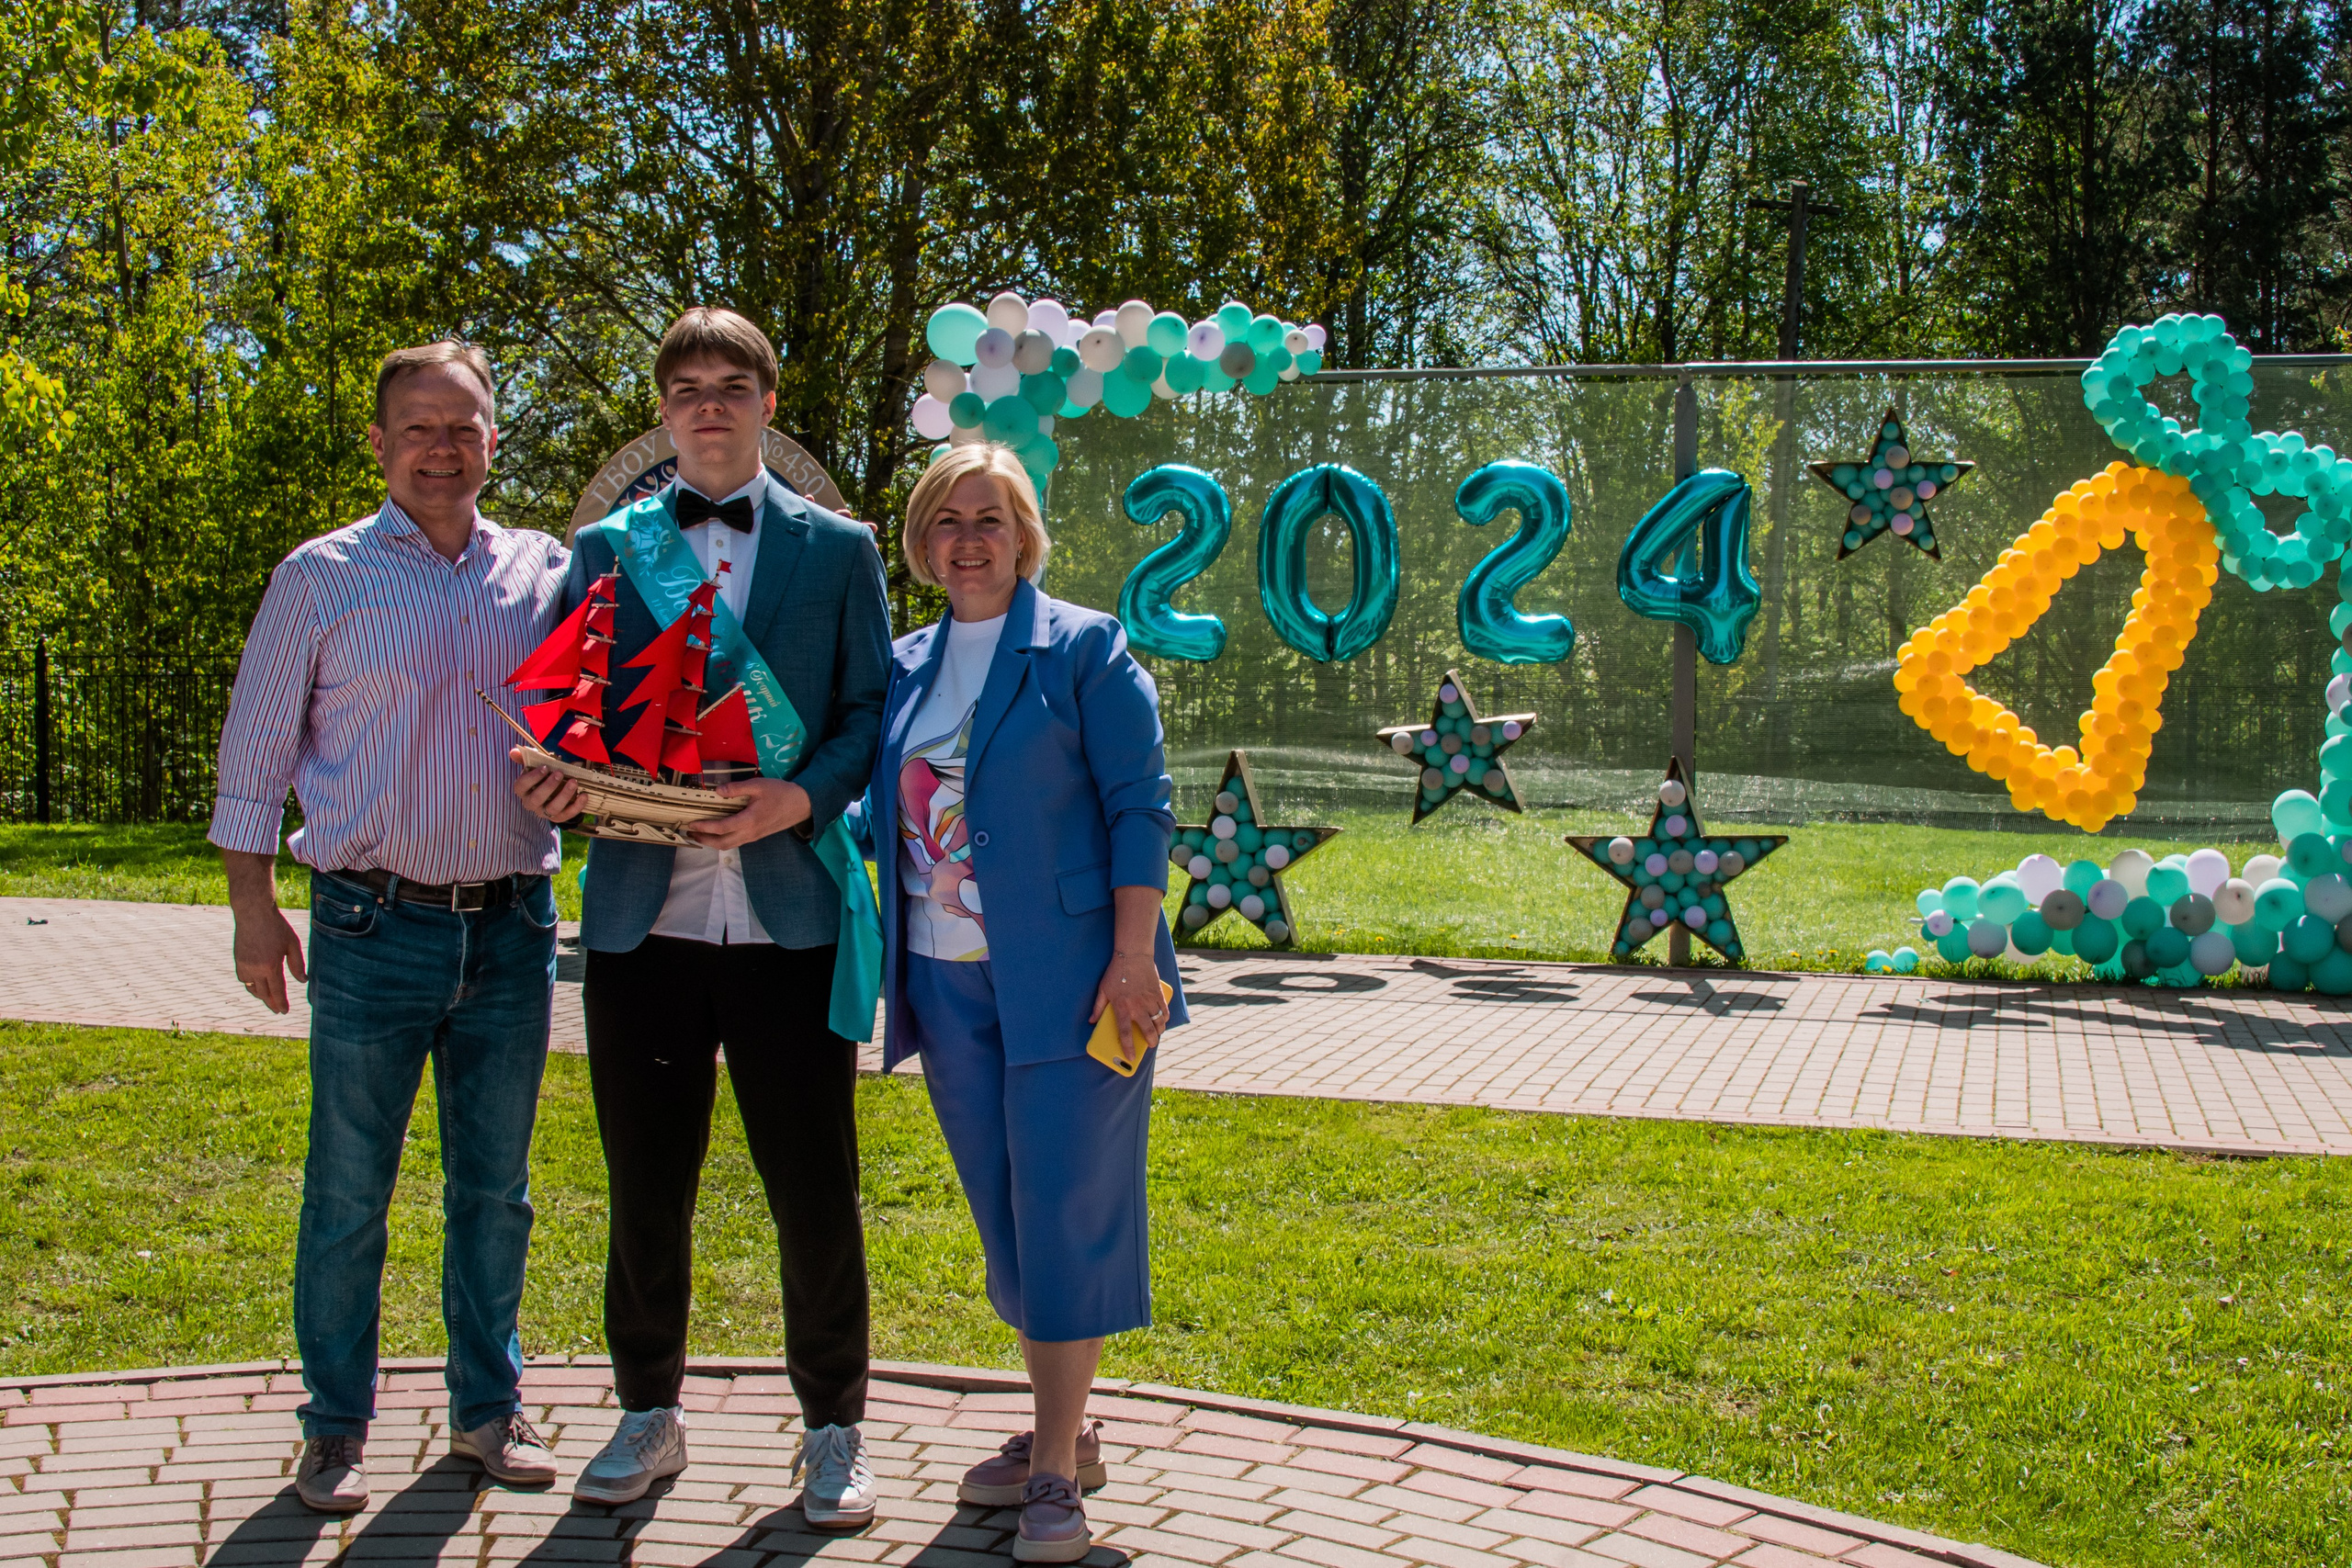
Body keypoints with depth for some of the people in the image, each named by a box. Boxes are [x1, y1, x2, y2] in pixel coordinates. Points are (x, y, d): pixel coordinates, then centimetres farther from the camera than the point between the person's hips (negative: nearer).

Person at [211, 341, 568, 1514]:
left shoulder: (545, 574, 8)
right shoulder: (322, 578, 2)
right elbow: (254, 753, 4)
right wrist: (254, 904, -2)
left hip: (513, 929, 3)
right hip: (374, 930, -2)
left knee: (495, 1188, 11)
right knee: (348, 1193, 3)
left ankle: (486, 1407, 25)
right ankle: (336, 1427, 17)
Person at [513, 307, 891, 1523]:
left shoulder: (836, 549, 8)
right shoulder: (604, 549, 12)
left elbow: (873, 710, 4)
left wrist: (804, 797, -14)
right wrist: (557, 776, -10)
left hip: (790, 913, -1)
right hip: (643, 914, 2)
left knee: (815, 1193, 3)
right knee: (646, 1192, 11)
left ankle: (832, 1427, 19)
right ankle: (648, 1415, 28)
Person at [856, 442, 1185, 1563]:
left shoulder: (1084, 651, -3)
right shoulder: (904, 668, 12)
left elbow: (1139, 808, -7)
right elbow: (880, 812, 17)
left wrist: (1133, 957, -15)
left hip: (1067, 978, -6)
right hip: (949, 983, 6)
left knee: (1063, 1209, -4)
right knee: (1005, 1215, 11)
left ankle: (1058, 1470, 3)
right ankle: (1063, 1431, 25)